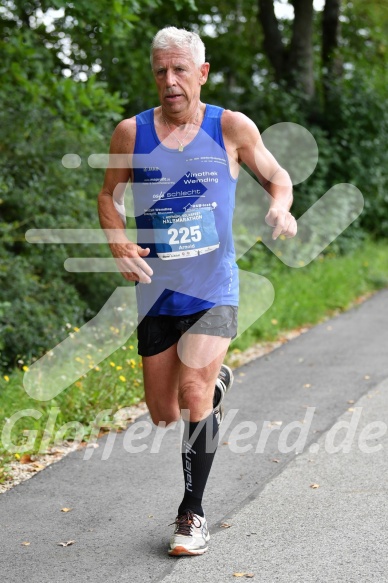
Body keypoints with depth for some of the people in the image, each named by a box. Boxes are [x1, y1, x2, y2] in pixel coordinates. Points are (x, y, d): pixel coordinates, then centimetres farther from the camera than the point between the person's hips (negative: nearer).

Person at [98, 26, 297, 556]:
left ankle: (192, 513, 0)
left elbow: (277, 176, 10)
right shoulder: (132, 132, 1)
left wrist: (280, 206, -13)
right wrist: (120, 246, -6)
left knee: (193, 393, -18)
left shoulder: (231, 128, -2)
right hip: (156, 292, 3)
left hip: (213, 289, -2)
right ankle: (216, 382, 45)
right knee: (163, 414, 9)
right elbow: (109, 197, 12)